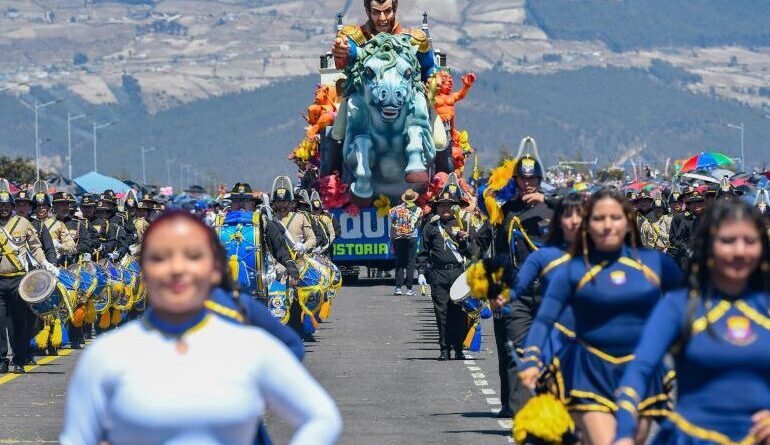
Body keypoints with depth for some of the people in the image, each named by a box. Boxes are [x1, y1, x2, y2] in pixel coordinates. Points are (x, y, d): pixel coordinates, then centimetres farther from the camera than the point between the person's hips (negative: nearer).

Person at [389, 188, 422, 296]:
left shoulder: (396, 209, 4)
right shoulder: (418, 210, 1)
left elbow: (392, 227, 5)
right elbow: (419, 225, 10)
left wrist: (391, 242, 10)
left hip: (398, 239, 1)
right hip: (412, 238, -1)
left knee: (399, 263, 7)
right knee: (411, 263, 3)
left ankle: (398, 287, -1)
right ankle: (409, 288, -1)